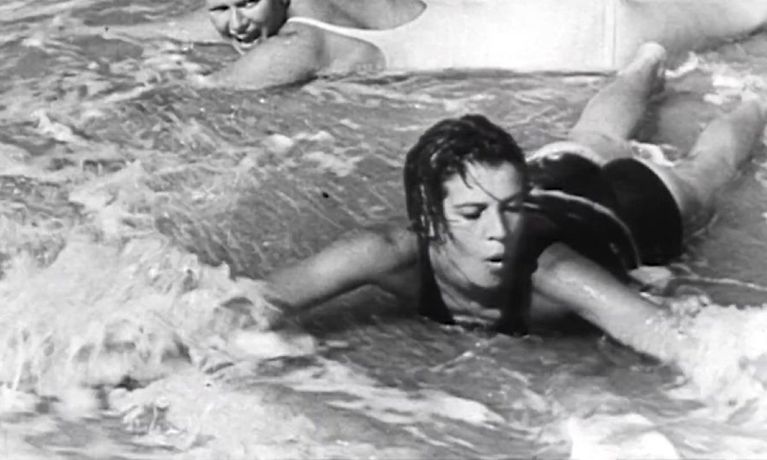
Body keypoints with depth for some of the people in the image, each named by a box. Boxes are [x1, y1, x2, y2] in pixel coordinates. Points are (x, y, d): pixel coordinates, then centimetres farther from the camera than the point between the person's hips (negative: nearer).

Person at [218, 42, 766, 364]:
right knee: (594, 140, 39)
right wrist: (252, 308, -74)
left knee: (707, 164, 33)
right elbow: (269, 295, -54)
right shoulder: (396, 255, -44)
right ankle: (648, 65, 72)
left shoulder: (547, 270, -52)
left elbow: (668, 334, -66)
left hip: (636, 197, -3)